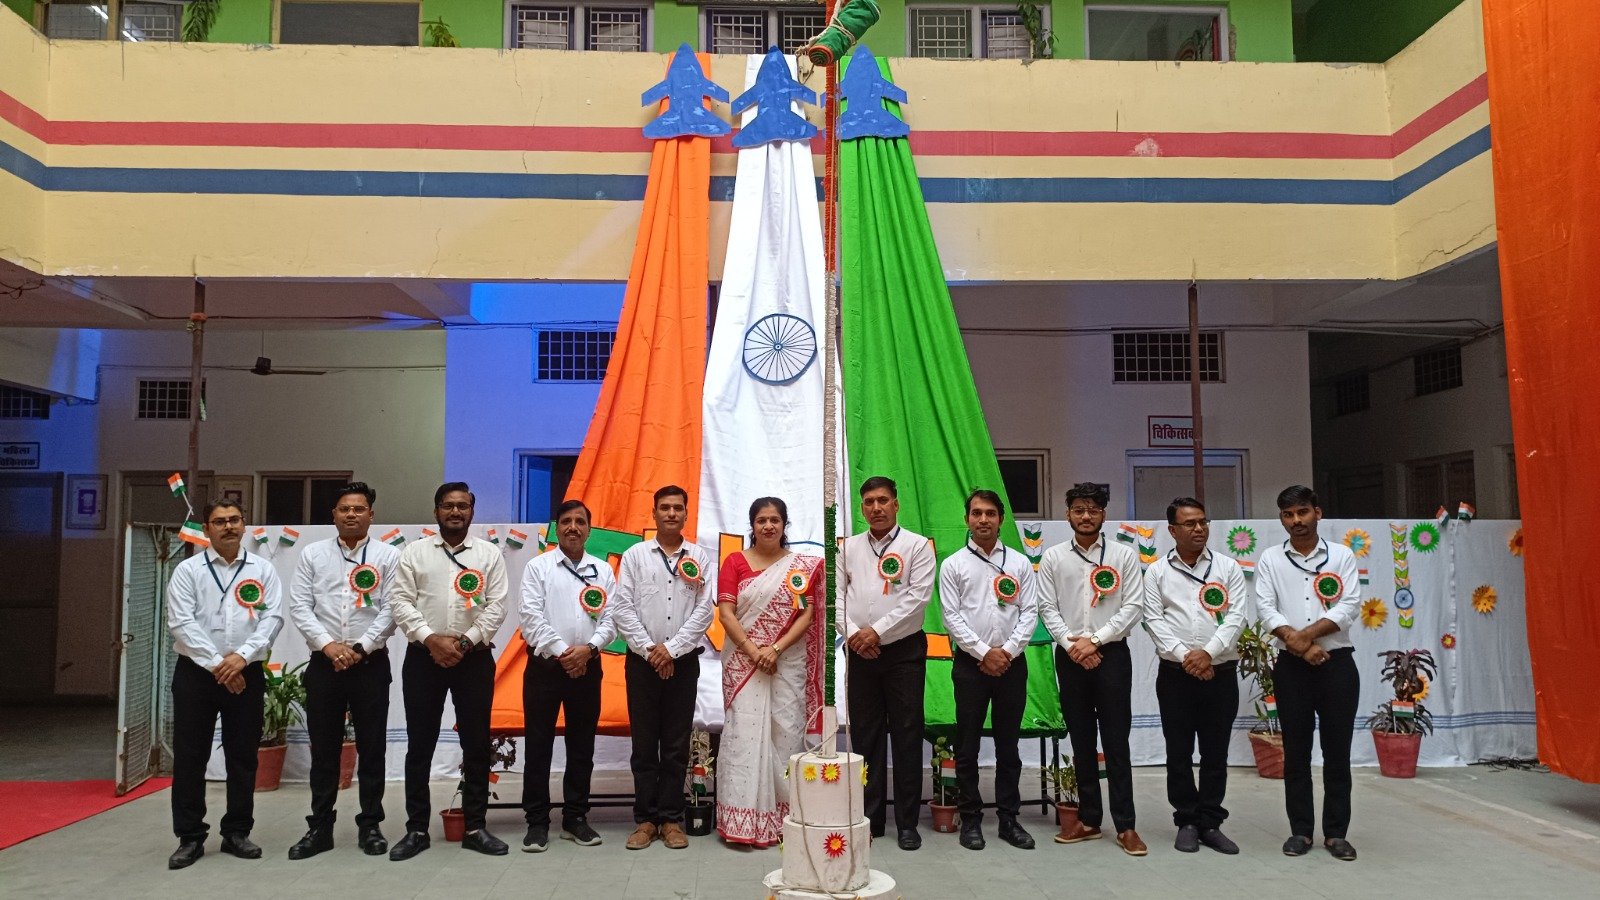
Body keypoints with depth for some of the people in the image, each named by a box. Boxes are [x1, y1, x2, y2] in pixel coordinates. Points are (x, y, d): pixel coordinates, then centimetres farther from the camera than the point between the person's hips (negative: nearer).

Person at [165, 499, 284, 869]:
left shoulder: (262, 570, 5)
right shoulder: (188, 570, 1)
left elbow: (272, 618, -3)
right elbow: (181, 622, -7)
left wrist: (241, 656, -16)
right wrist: (217, 664, -14)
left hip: (247, 674, 1)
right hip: (196, 673, -1)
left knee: (243, 756, 7)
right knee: (189, 757, 3)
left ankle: (237, 833, 20)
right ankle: (190, 838, 15)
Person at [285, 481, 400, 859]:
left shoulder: (388, 556, 1)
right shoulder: (313, 554, 6)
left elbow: (391, 610, -5)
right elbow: (299, 606, 1)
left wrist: (360, 648, -13)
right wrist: (327, 644, -11)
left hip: (370, 663, -1)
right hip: (324, 663, 2)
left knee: (372, 748, 6)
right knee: (323, 749, 9)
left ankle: (370, 825, 17)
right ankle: (320, 828, 19)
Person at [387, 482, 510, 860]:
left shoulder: (489, 554, 4)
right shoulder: (415, 552, 6)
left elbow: (496, 606, -2)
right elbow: (401, 602, -2)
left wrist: (465, 642, -12)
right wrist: (430, 638, -13)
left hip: (474, 658, 0)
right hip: (423, 657, 0)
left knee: (477, 745, 5)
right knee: (419, 745, 6)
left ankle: (475, 827, 15)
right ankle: (417, 829, 16)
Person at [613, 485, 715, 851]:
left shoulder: (700, 558, 5)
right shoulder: (635, 556, 4)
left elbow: (704, 610, -2)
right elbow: (623, 609, -1)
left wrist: (671, 649, -9)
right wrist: (649, 650, -9)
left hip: (683, 662, 0)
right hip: (642, 662, 0)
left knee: (677, 745, 5)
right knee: (644, 744, 5)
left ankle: (671, 819, 14)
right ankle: (645, 819, 14)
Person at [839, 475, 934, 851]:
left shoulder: (917, 546, -2)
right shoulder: (849, 548, 9)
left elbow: (918, 596, -11)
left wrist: (877, 631, -15)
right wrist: (852, 633, -10)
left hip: (904, 651, -3)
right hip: (860, 653, 3)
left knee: (907, 736, 1)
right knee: (865, 735, 8)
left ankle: (907, 823, 11)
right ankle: (870, 818, 19)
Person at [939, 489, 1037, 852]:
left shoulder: (1019, 563, 7)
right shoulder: (953, 564, 2)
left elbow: (1029, 613, 2)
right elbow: (952, 617, -4)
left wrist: (1007, 651, -10)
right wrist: (984, 653, -11)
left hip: (1011, 662, 2)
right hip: (971, 664, -1)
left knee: (1008, 745, 9)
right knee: (967, 746, 4)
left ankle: (1009, 818, 18)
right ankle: (970, 819, 14)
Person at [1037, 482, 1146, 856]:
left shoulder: (1124, 555, 2)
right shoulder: (1053, 557, 6)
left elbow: (1133, 607, -4)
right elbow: (1047, 608, 2)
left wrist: (1095, 640, -12)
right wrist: (1072, 644, -11)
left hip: (1111, 654, -2)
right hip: (1069, 656, 2)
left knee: (1116, 741, -1)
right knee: (1081, 740, 10)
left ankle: (1125, 825, 6)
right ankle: (1089, 819, 19)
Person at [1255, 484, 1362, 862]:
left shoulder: (1342, 556, 4)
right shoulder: (1270, 559, 5)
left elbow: (1350, 606, -7)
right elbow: (1266, 608, -5)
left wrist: (1307, 633, -17)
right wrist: (1299, 644, -17)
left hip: (1337, 662, 0)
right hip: (1291, 666, 0)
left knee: (1337, 751, 4)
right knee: (1296, 751, 6)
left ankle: (1336, 832, 15)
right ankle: (1301, 830, 15)